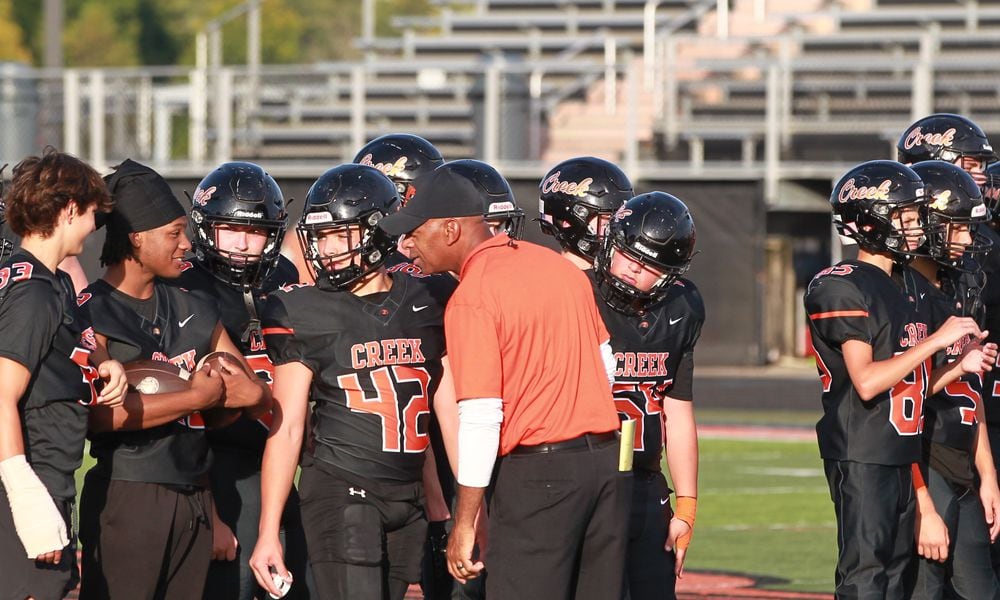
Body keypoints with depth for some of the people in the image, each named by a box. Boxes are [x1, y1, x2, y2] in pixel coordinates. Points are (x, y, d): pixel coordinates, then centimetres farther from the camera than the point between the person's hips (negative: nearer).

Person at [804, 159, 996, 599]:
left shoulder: (899, 288, 17)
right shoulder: (843, 288, -11)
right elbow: (867, 382, -21)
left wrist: (960, 366, 5)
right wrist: (937, 340, -17)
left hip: (902, 457, 9)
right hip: (861, 459, -9)